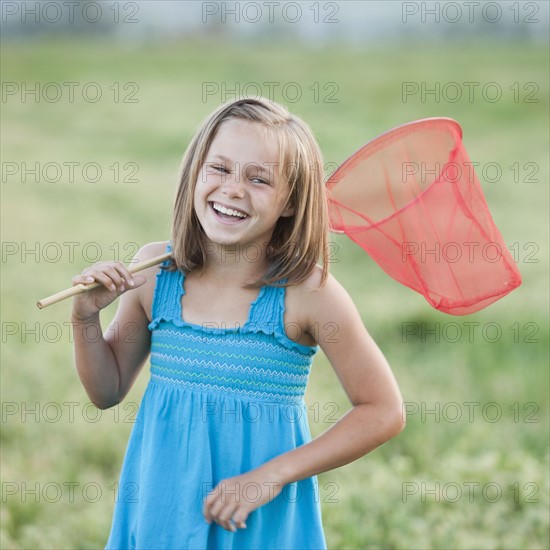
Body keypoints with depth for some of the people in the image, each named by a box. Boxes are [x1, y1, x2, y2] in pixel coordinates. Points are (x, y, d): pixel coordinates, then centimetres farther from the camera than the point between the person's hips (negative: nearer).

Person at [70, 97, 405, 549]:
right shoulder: (153, 271, -5)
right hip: (159, 512, 3)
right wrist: (86, 318, -9)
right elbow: (108, 390, 8)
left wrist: (273, 475, -15)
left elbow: (384, 412, -11)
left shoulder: (307, 292, -15)